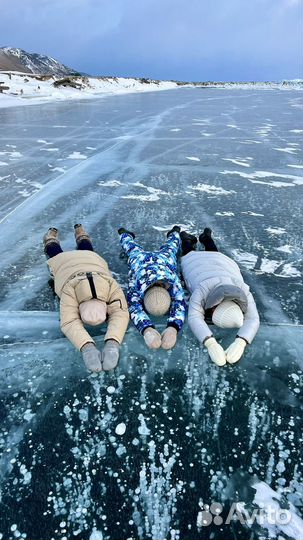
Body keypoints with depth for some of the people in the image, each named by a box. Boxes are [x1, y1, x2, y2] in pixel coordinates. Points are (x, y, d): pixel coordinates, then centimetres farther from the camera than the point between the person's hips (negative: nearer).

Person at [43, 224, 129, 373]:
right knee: (56, 252, 33)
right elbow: (69, 322, -58)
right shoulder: (70, 290, -51)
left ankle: (79, 231, 64)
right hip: (64, 262, -1)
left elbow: (120, 314, -56)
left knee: (85, 248, 36)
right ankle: (51, 235, 63)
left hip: (90, 259, 1)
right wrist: (87, 348, -76)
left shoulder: (111, 285, -48)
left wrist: (112, 344, -75)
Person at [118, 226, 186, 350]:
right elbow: (134, 309, -58)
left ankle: (175, 232, 65)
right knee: (132, 248, 33)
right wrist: (147, 330, -78)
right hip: (139, 258, 0)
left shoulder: (174, 284, -48)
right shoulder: (136, 284, -49)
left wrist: (172, 329, -76)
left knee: (170, 247, 34)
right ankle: (124, 233, 64)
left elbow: (179, 307, -55)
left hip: (164, 257, 1)